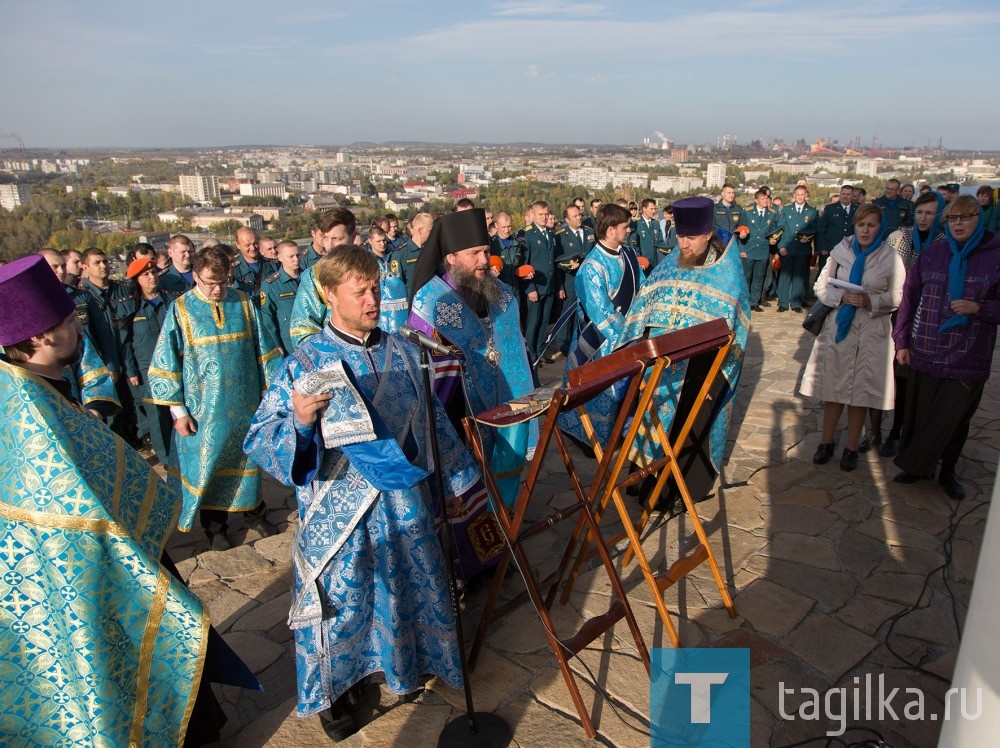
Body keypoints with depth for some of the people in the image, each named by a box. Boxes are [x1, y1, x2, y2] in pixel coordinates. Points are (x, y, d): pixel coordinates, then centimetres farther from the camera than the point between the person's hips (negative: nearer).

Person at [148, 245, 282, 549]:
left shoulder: (243, 303, 0)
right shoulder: (181, 310, -7)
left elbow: (263, 351, 6)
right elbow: (166, 364, -4)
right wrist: (178, 410, -7)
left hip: (245, 404, 2)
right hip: (205, 408, -2)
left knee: (248, 460, 14)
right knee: (208, 464, 10)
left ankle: (255, 515, 32)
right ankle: (215, 526, 28)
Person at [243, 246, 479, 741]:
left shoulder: (402, 352, 1)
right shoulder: (304, 363, -11)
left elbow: (432, 420, 11)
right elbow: (257, 439, -15)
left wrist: (453, 477, 16)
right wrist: (298, 421, -35)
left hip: (404, 500, 4)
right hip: (338, 509, -3)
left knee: (410, 589, 18)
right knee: (340, 602, 11)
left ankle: (406, 666, 46)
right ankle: (334, 690, 37)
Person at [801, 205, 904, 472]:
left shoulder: (891, 257, -5)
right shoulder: (841, 250, 1)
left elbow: (898, 296, -2)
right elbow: (821, 286, 4)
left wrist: (870, 301, -18)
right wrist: (841, 297, -14)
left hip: (872, 332, -1)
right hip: (838, 326, 2)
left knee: (861, 390, 4)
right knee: (833, 386, 7)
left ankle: (851, 447, 18)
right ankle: (826, 442, 21)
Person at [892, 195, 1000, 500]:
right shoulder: (930, 255, 4)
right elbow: (909, 299, 6)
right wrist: (902, 341, 2)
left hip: (968, 358, -2)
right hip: (925, 352, 2)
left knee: (956, 417, 7)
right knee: (919, 414, 9)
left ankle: (948, 470, 26)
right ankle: (916, 465, 27)